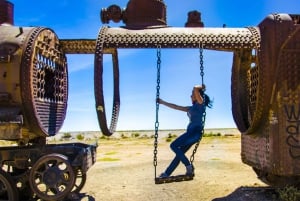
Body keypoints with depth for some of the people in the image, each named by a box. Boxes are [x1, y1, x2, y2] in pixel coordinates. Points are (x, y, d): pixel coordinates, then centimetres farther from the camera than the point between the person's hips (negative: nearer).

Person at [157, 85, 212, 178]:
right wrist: (162, 102, 27)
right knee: (180, 153, 8)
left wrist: (201, 87, 5)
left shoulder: (201, 104, -1)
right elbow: (176, 107, 25)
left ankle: (189, 166, -5)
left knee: (173, 145, -9)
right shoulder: (191, 108, 21)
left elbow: (195, 88, -16)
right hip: (191, 132, 8)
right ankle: (166, 173, 13)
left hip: (195, 131, -8)